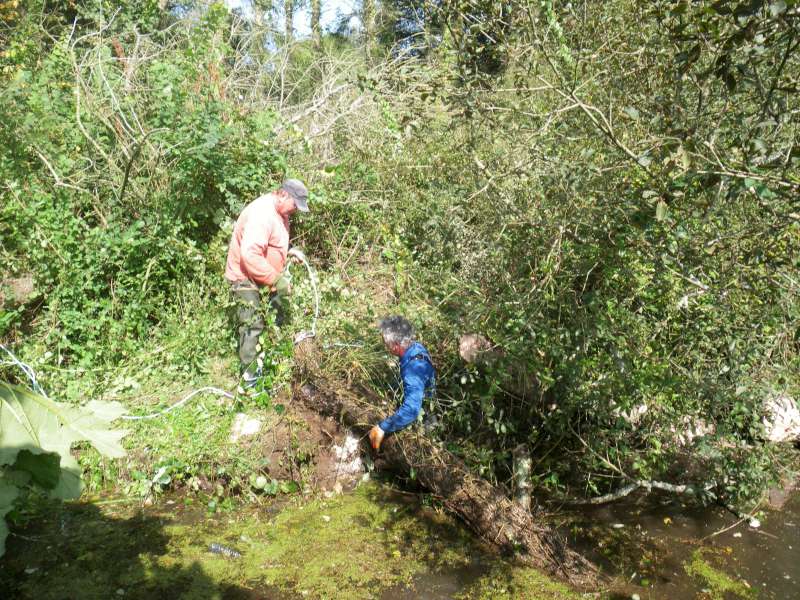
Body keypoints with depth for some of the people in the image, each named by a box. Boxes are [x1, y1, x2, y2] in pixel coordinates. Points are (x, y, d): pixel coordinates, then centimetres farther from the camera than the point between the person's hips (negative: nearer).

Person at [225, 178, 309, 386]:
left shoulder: (279, 212, 4)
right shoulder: (262, 214, -29)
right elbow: (250, 255, -36)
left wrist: (289, 251, 2)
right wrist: (277, 279, -32)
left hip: (266, 276, 10)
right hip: (246, 277, -10)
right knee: (252, 326, -9)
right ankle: (250, 375, 0)